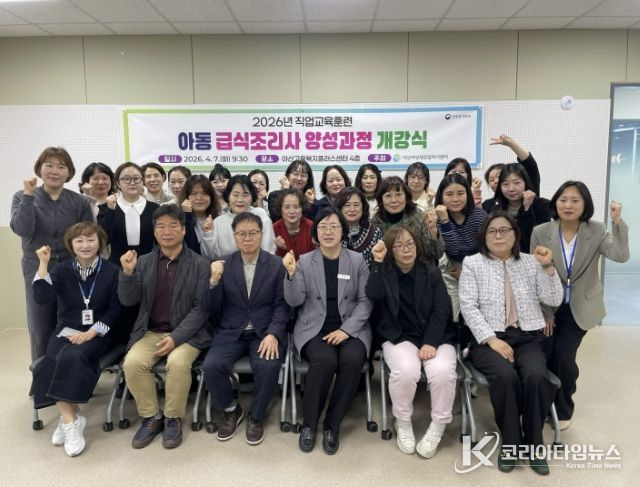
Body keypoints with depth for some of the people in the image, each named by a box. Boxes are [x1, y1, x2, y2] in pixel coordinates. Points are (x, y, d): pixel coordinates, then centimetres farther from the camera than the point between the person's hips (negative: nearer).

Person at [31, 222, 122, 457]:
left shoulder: (112, 271, -1)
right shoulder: (62, 271, 7)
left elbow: (116, 310, -4)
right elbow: (41, 298, -9)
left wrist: (91, 333, -15)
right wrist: (43, 264, -13)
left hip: (98, 334, -2)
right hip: (66, 331, 3)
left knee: (72, 357, -30)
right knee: (56, 361, -27)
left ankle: (67, 418, -12)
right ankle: (71, 420, -15)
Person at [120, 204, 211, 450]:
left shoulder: (200, 264, -4)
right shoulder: (144, 262, 7)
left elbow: (201, 308, -8)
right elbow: (128, 301, 3)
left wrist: (176, 337, -19)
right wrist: (127, 273, -15)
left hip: (187, 333, -3)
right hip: (150, 331, 3)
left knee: (178, 362, -31)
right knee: (133, 362, -23)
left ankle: (173, 419, -6)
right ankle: (151, 417, 0)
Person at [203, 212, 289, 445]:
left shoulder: (276, 264, 0)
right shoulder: (223, 265, 3)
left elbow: (282, 305, -3)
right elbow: (214, 311, 1)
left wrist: (273, 334, -20)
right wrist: (214, 281, -16)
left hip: (265, 332, -1)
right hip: (231, 332, 2)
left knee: (268, 366, -29)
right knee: (211, 366, -23)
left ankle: (256, 417, 1)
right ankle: (231, 410, 9)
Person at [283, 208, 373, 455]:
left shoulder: (358, 260, 3)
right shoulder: (304, 261, 4)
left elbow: (366, 301, 0)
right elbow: (295, 301, -3)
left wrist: (346, 329, -13)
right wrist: (291, 274, -20)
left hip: (350, 328, 1)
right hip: (314, 328, -1)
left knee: (352, 360, -30)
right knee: (325, 361, -31)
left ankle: (332, 425, -7)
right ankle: (309, 423, -6)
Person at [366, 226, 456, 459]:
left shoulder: (432, 273, 8)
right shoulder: (384, 273, 8)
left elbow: (441, 312, -2)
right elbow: (373, 295, -15)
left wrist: (431, 343, -15)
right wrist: (378, 262, -19)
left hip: (435, 337, 1)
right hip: (400, 338, -1)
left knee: (443, 372, -30)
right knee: (406, 371, -32)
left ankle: (438, 426, -4)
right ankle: (403, 422, -3)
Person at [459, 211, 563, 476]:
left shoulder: (530, 262, 12)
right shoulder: (472, 263, 4)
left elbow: (554, 301, 4)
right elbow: (468, 306, -5)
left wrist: (547, 267, -9)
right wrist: (492, 339, -16)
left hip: (528, 338, 2)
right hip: (488, 338, -2)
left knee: (536, 376, -28)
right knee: (506, 376, -31)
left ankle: (533, 443, -4)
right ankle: (511, 442, -7)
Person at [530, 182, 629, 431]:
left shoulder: (597, 231, -7)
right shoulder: (540, 232, -9)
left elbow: (620, 256, -24)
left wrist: (618, 222, -34)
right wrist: (544, 312, -7)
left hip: (579, 308, 0)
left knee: (564, 357, -9)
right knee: (546, 357, -1)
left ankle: (563, 409, 21)